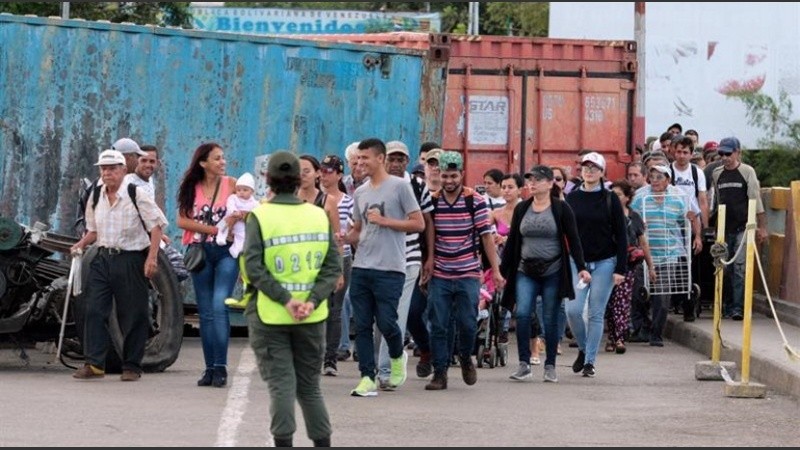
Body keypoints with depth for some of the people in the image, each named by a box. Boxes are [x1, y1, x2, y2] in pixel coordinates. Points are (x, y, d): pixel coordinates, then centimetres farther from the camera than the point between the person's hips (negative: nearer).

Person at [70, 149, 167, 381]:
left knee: (133, 315, 0)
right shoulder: (95, 199, 10)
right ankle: (94, 364, -3)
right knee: (94, 311, -4)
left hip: (131, 260, -5)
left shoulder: (136, 195, -7)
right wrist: (81, 245, 3)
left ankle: (131, 367, 8)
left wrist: (152, 258, -15)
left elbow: (156, 226, -7)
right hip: (103, 258, 5)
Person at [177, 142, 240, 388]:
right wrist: (213, 229, -9)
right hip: (200, 253, 2)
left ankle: (220, 367, -15)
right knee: (205, 312, 5)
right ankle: (210, 368, 10)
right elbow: (182, 220, -1)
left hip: (226, 252, -2)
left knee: (219, 305, -17)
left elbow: (245, 214, 9)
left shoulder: (231, 184, 4)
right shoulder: (191, 188, 6)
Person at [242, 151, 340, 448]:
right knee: (310, 384, 15)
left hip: (269, 316, -3)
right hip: (313, 318, 3)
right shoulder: (319, 216, 2)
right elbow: (333, 266, -3)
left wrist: (284, 300, -17)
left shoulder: (259, 217, -7)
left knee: (281, 384, 0)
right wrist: (312, 300, -10)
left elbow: (253, 268, -15)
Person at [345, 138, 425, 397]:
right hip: (361, 268, 6)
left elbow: (418, 224, -5)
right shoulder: (361, 193, 15)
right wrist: (344, 238, 0)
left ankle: (398, 357, 22)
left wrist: (384, 221, -11)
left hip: (389, 269, -6)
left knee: (386, 323, -9)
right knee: (362, 325, 2)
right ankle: (367, 378, 5)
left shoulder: (400, 187, -3)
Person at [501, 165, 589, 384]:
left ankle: (550, 366, 13)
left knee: (551, 319, 2)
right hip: (525, 271, 2)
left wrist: (581, 267, -10)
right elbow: (512, 241, 11)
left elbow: (573, 240, -2)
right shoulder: (521, 209, 7)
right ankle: (524, 364, -8)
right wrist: (503, 270, 9)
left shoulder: (561, 208, -2)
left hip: (553, 272, -2)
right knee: (522, 314, -14)